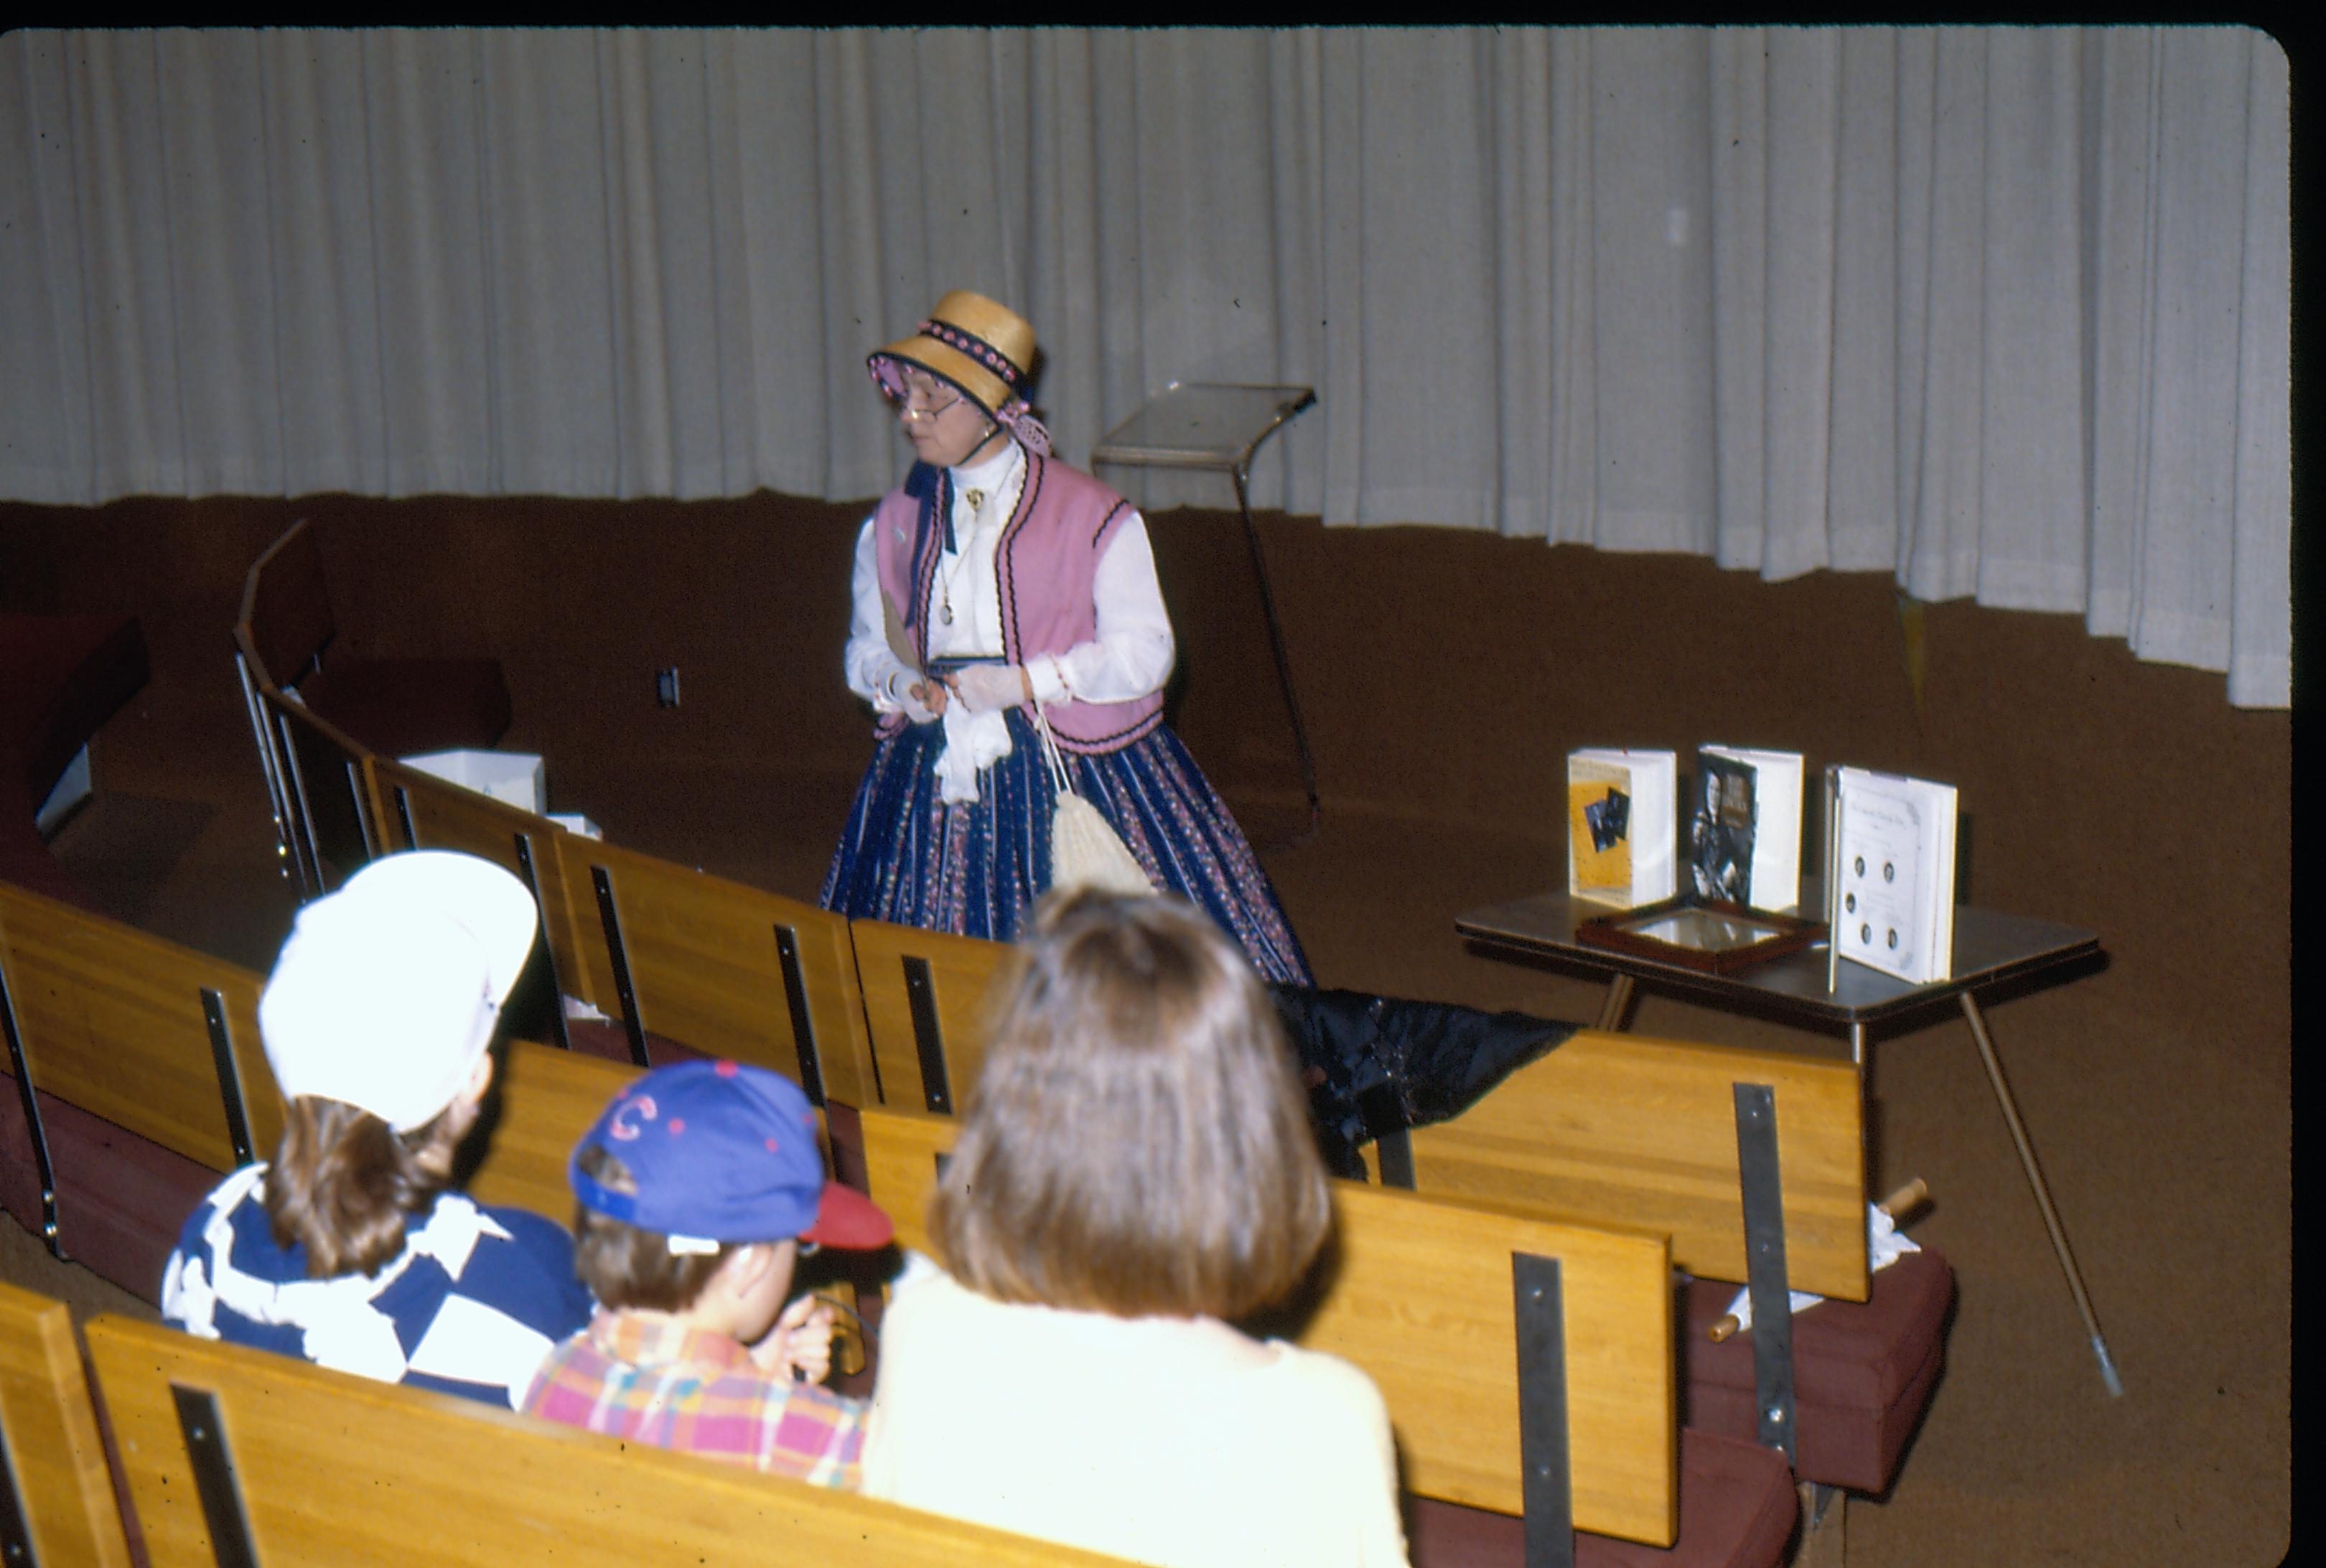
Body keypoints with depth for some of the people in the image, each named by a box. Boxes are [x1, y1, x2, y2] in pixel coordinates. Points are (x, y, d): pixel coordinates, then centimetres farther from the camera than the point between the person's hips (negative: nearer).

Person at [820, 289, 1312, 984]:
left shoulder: (1093, 515, -5)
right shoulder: (895, 522, 10)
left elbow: (1144, 651, -6)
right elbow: (866, 648, 18)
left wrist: (1024, 683, -16)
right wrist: (902, 686, -5)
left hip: (1070, 780, -4)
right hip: (937, 789, 4)